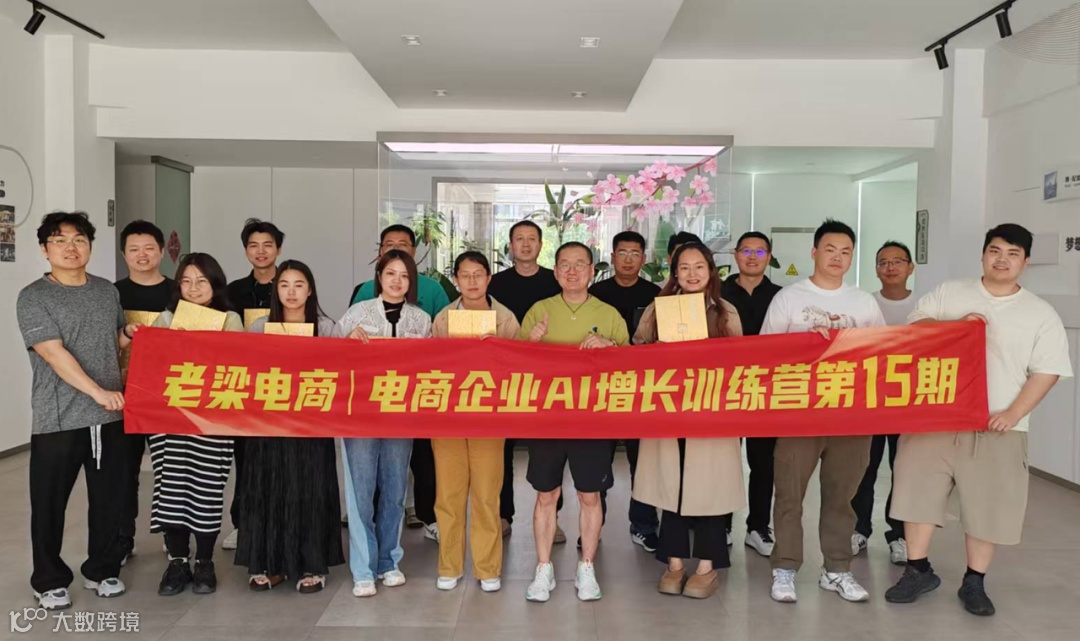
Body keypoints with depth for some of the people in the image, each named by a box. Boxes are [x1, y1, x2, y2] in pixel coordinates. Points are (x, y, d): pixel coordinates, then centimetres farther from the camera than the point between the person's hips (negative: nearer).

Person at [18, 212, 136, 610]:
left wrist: (133, 335, 0)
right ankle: (49, 580, 23)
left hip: (110, 415, 4)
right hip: (57, 420, -4)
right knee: (49, 503, 7)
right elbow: (54, 354, -16)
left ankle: (102, 570, 28)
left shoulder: (107, 291, 10)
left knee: (110, 498, 10)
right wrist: (98, 392, -25)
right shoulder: (33, 298, -6)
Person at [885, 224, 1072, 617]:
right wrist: (956, 325, -14)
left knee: (987, 505, 5)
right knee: (920, 492, 4)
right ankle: (918, 570, 20)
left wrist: (1013, 413, -12)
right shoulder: (948, 293, 7)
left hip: (997, 427, 0)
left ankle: (974, 582, 22)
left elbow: (1047, 371, 0)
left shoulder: (1042, 314, 4)